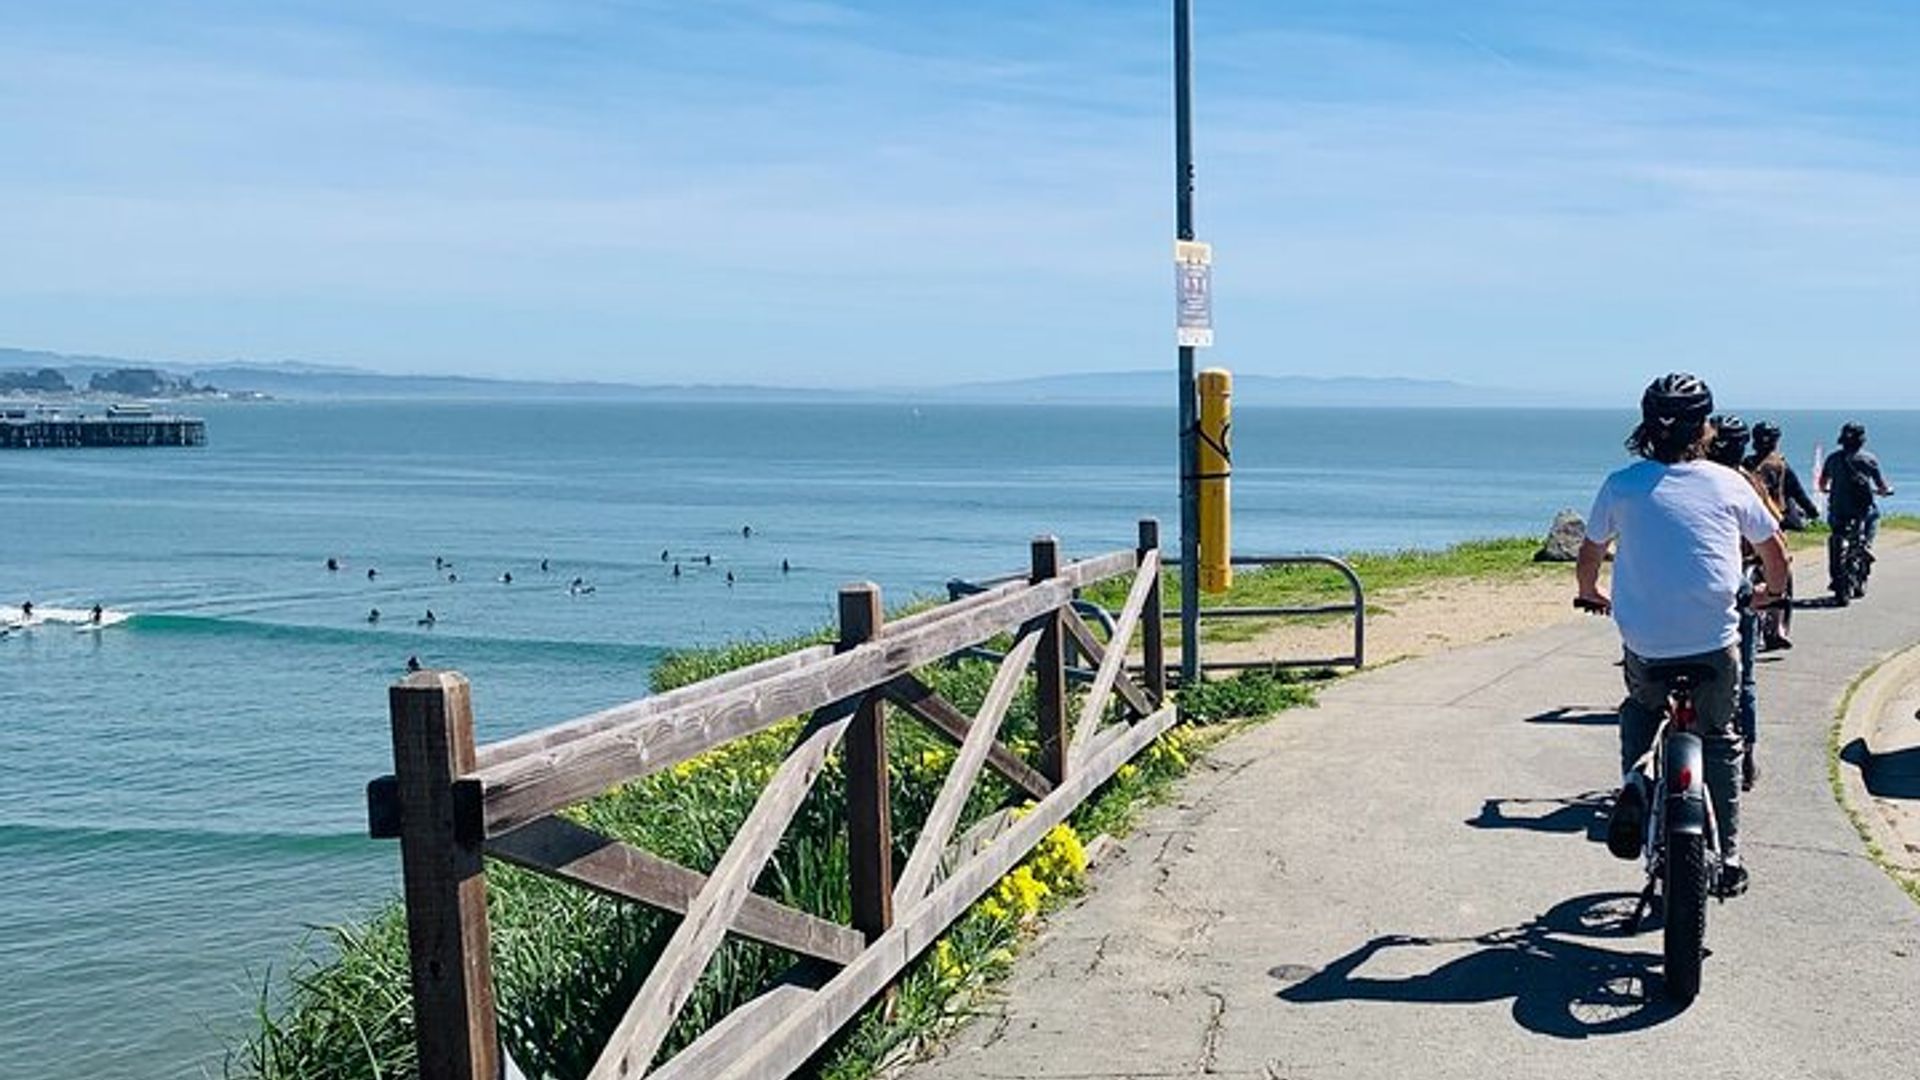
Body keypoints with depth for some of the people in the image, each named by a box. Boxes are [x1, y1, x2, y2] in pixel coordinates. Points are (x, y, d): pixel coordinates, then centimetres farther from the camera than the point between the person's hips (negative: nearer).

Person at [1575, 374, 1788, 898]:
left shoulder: (1621, 485, 1)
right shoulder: (1728, 483, 3)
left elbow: (1589, 557, 11)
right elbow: (1775, 551, 15)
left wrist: (1591, 595, 32)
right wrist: (1770, 591, 36)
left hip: (1645, 647, 0)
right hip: (1716, 645, 0)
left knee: (1640, 708, 31)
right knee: (1719, 740, 22)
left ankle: (1633, 784, 5)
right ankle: (1728, 858, 22)